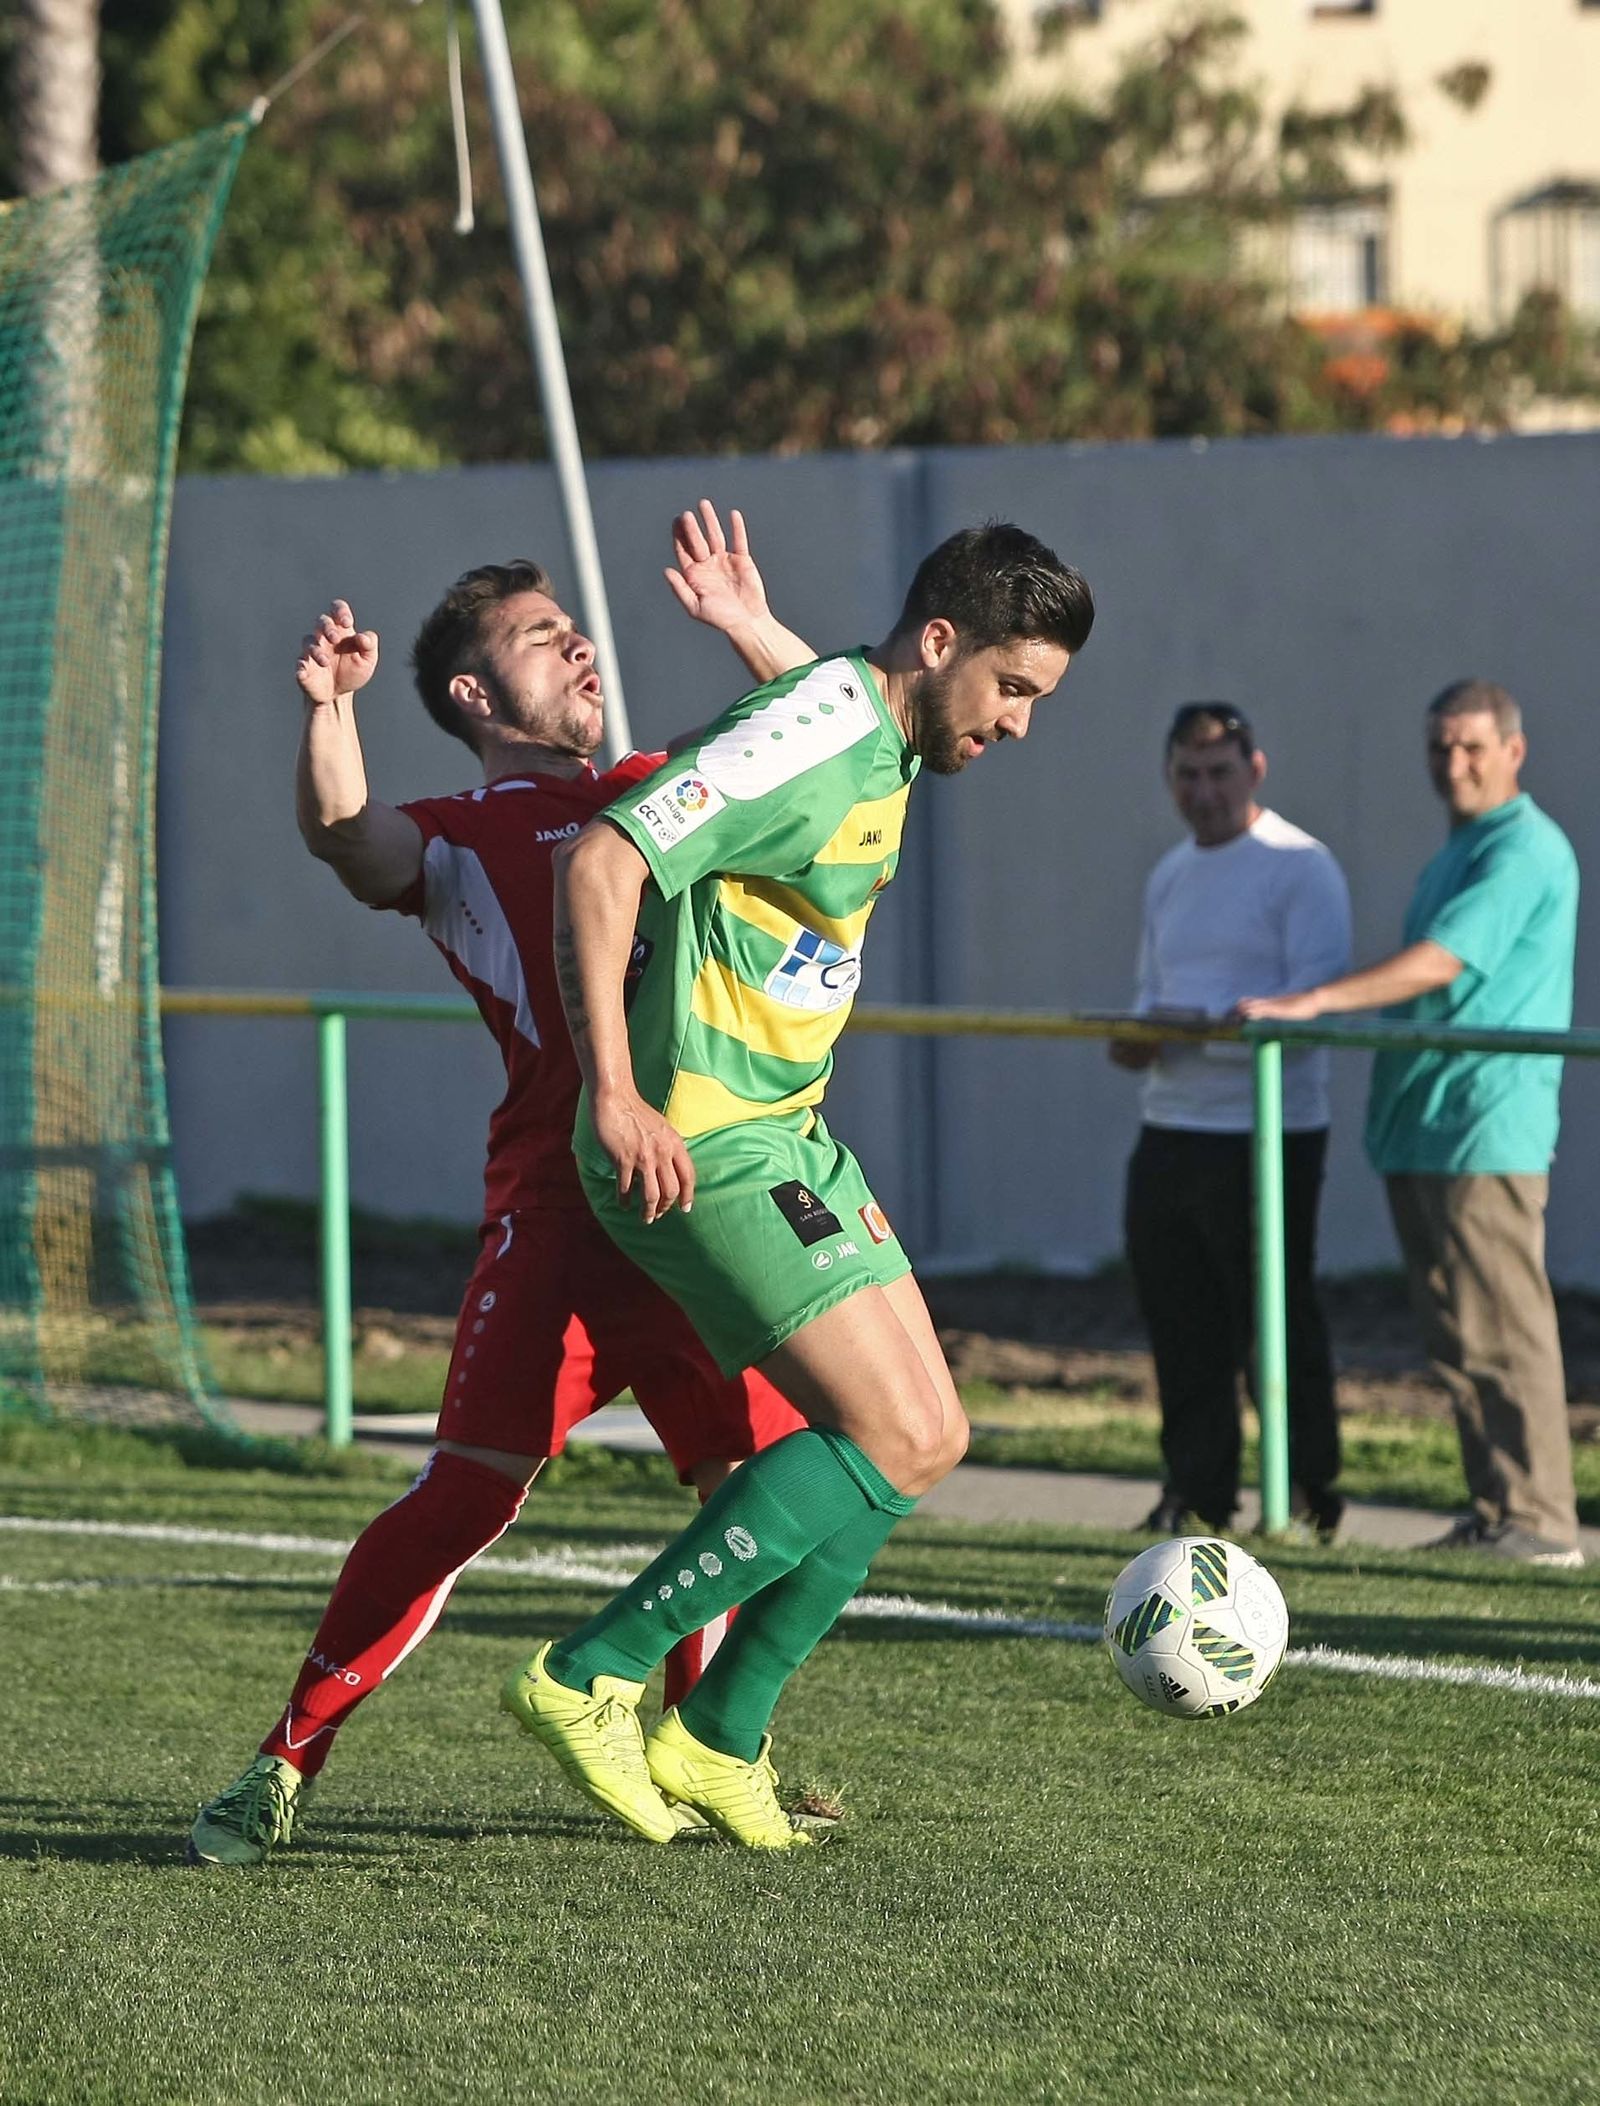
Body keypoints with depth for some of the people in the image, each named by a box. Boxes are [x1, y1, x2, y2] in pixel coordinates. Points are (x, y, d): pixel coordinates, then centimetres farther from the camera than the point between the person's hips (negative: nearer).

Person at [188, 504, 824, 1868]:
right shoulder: (459, 840, 10)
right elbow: (350, 838, -11)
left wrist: (751, 630, 15)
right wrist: (329, 714, -29)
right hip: (562, 1196, -5)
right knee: (472, 1487, -13)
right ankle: (287, 1766, -5)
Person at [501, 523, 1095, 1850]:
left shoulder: (878, 750, 13)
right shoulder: (813, 739, -18)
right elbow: (602, 865, -26)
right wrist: (616, 1096, -30)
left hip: (783, 1137, 10)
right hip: (702, 1146, -10)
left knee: (924, 1438, 10)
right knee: (899, 1445, -15)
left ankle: (718, 1739, 16)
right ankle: (593, 1681, -10)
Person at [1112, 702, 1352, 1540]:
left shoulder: (1300, 869, -8)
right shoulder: (1170, 875, 18)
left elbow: (1317, 1003, -16)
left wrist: (1196, 1026, -21)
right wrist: (1138, 1034, 2)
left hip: (1266, 1134, -7)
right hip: (1171, 1129, 8)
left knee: (1280, 1321, -4)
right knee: (1180, 1327, 10)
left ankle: (1306, 1496, 5)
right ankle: (1194, 1491, 19)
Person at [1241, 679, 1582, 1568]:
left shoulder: (1526, 851, -10)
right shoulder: (1456, 852, 21)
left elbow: (1441, 963, -20)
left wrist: (1311, 1002, -26)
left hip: (1486, 1127, -10)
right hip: (1420, 1130, 10)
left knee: (1499, 1330, -10)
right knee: (1454, 1337, 10)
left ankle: (1539, 1520, -9)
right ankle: (1492, 1512, 13)